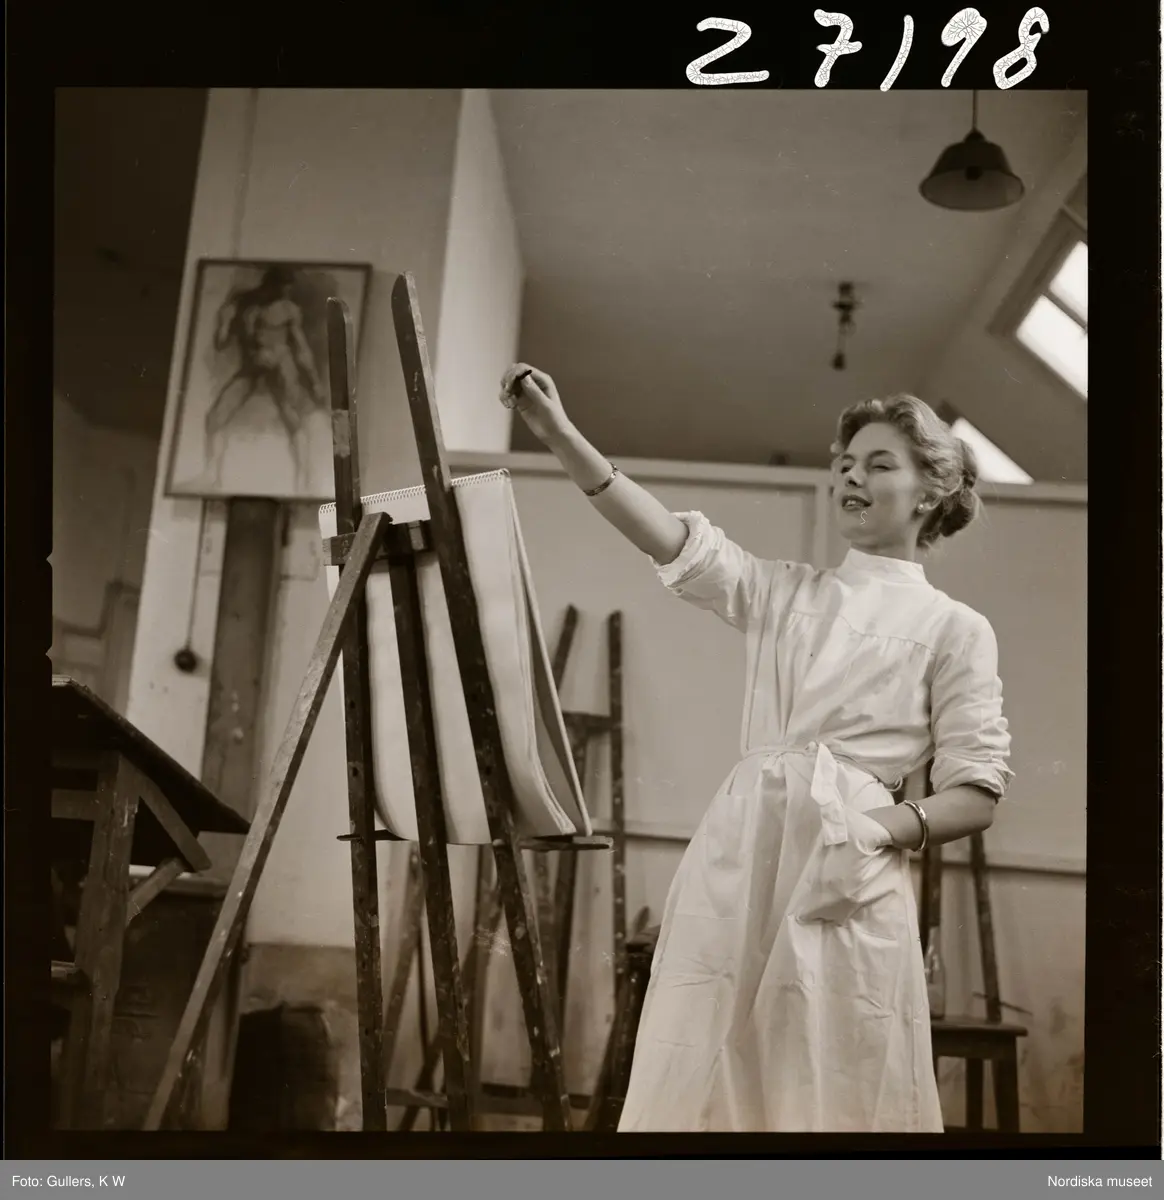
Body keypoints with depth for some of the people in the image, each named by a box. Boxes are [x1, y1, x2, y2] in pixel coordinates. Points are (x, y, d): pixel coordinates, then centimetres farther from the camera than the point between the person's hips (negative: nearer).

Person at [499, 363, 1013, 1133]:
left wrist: (884, 827, -18)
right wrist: (560, 433, -7)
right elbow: (669, 538, 2)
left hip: (847, 877, -3)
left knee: (829, 1091, 3)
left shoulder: (954, 629, 5)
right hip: (737, 858, 3)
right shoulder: (784, 593, 15)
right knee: (706, 1082, 5)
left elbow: (976, 796, 2)